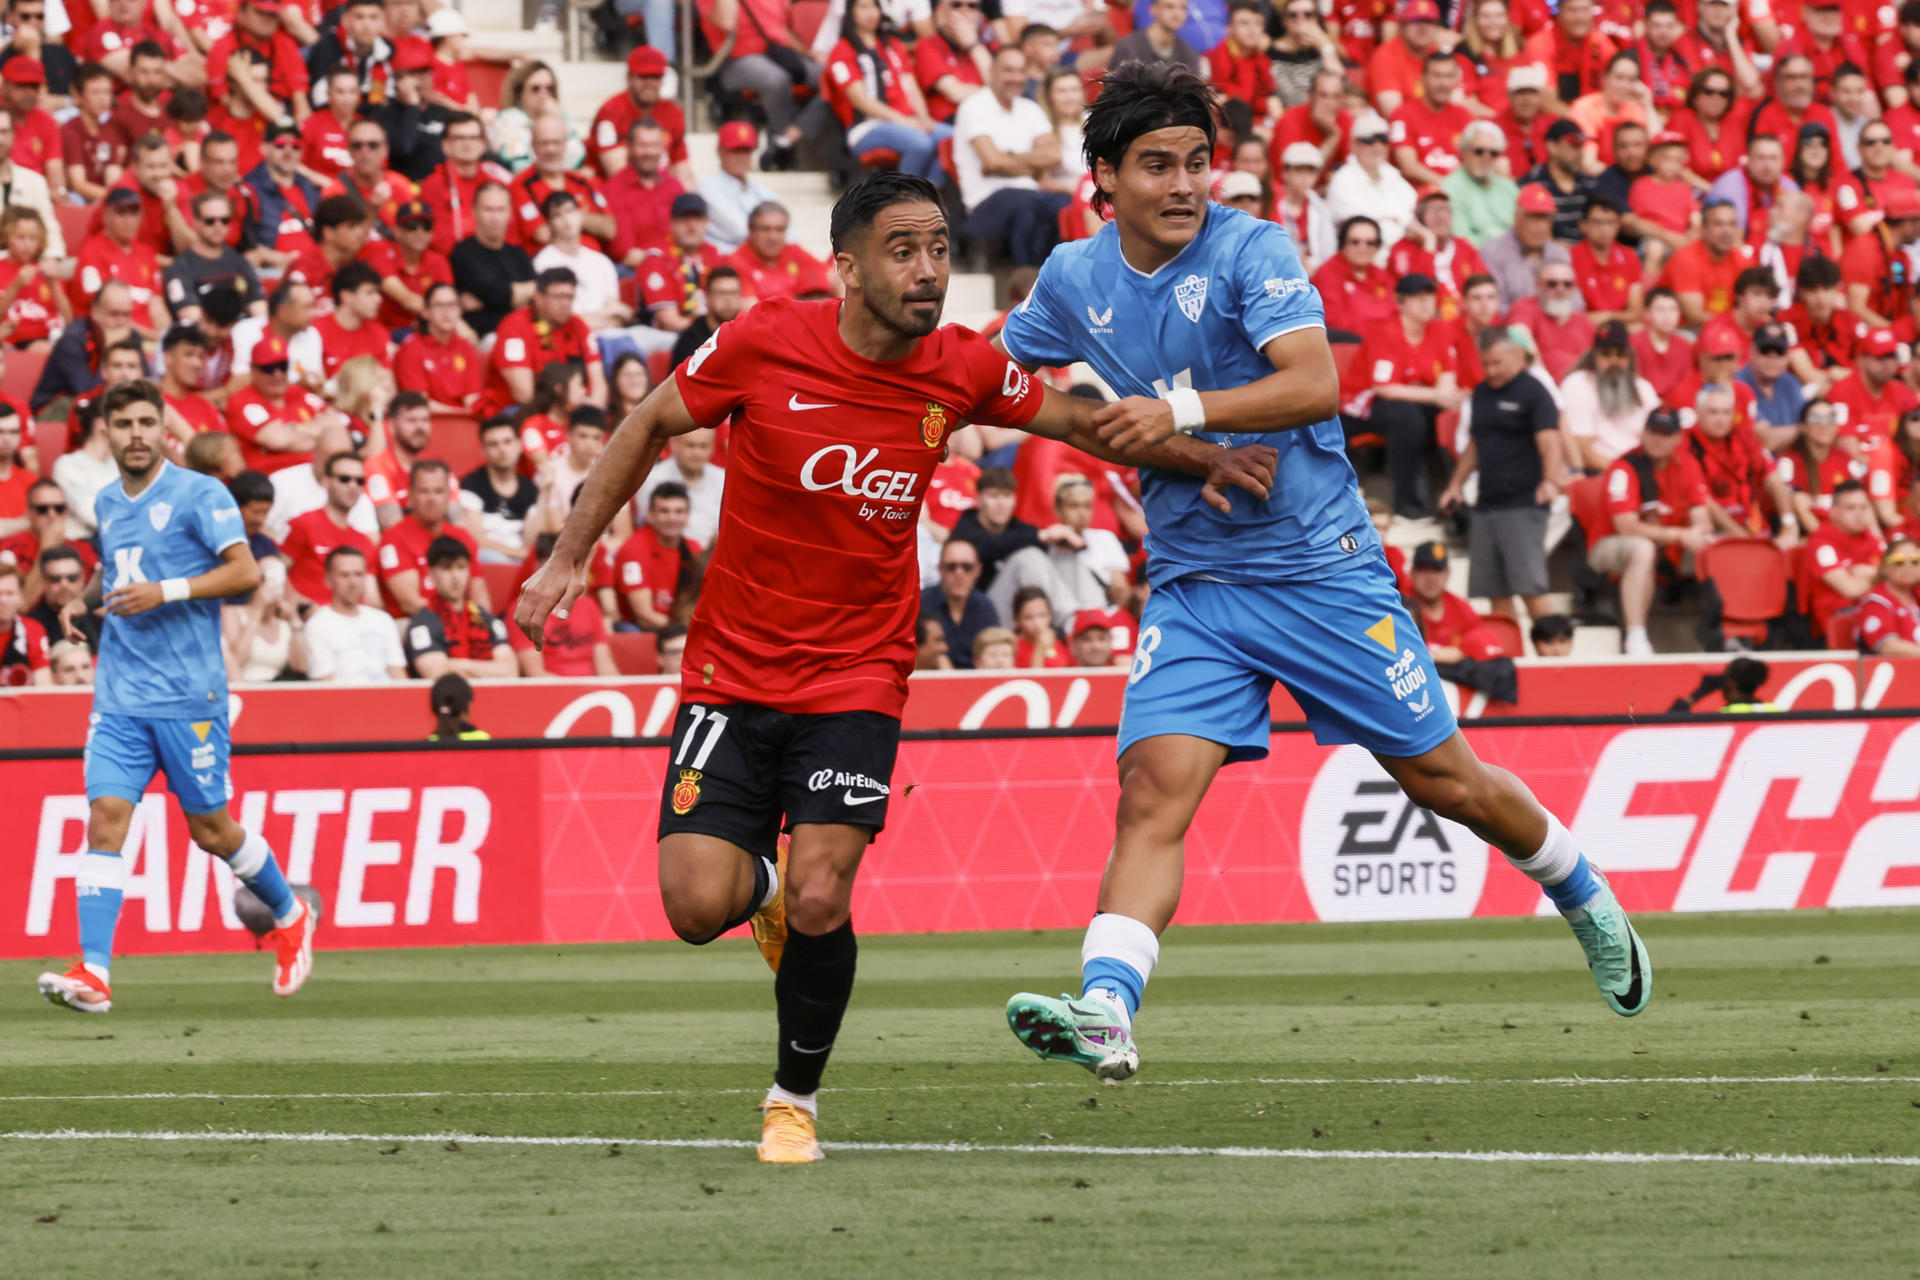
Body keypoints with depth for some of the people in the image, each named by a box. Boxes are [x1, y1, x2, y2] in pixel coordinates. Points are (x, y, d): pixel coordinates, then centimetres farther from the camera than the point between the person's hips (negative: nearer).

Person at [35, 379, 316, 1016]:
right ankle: (92, 974, -17)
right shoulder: (108, 503, 13)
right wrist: (85, 599, 12)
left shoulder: (199, 494, -6)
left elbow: (246, 571, -14)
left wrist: (166, 592, -22)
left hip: (189, 693, -5)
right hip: (119, 694, 5)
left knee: (210, 829, 4)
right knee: (105, 815, -11)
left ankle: (291, 917, 32)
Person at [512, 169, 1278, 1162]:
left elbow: (1075, 419, 14)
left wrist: (1201, 455, 6)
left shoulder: (960, 369, -7)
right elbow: (651, 426, 2)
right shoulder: (764, 344, -14)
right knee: (697, 907, -11)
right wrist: (570, 556, 1)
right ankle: (762, 884, 28)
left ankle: (796, 1098, 9)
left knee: (818, 904, -18)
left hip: (857, 679, 0)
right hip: (732, 671, 0)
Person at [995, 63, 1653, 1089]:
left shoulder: (1250, 251, -12)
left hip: (1321, 569, -3)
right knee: (1154, 792, -18)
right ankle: (1105, 1013, -30)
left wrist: (1179, 411, -32)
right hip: (1192, 588, 3)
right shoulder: (1073, 277, 3)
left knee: (1444, 780, 7)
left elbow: (1315, 385, -25)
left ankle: (1587, 903, 33)